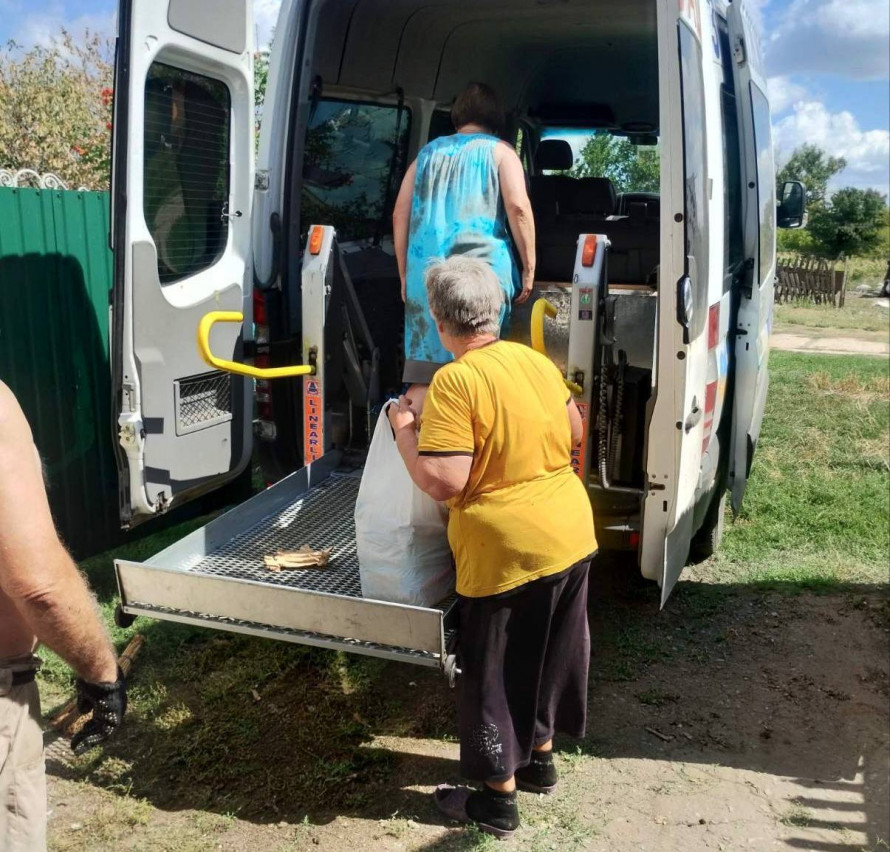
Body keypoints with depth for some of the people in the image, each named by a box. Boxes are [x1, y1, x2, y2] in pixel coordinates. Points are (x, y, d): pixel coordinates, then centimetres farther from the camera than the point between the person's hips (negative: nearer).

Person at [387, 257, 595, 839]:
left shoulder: (456, 381, -19)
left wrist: (404, 430, -10)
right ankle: (541, 758, 43)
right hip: (571, 536, 8)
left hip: (509, 554, -8)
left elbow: (443, 482, -24)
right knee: (547, 655, 24)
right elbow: (574, 431, 17)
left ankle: (499, 800, 25)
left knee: (495, 674, 10)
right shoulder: (536, 361, 4)